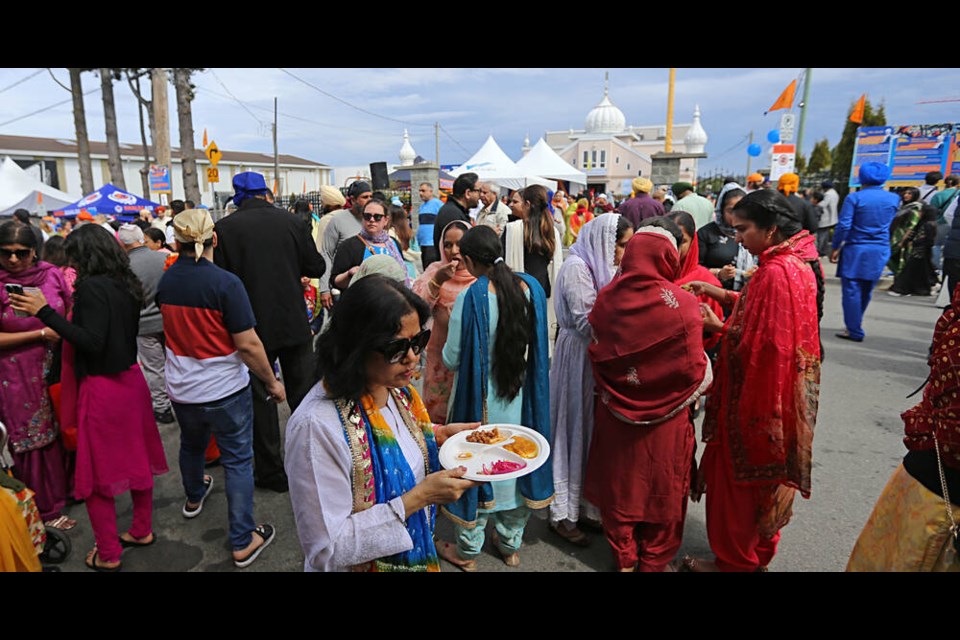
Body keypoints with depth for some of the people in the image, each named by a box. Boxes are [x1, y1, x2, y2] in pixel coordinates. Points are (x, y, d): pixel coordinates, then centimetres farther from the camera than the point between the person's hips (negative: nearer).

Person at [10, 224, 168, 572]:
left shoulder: (91, 286, -17)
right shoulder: (126, 283, 6)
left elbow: (92, 342, -23)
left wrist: (45, 312, -22)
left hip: (102, 387, -8)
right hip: (131, 379, 8)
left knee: (95, 473, 6)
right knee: (136, 458, 18)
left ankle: (108, 554, 17)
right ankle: (142, 530, 32)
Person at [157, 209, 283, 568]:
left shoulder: (165, 282, -4)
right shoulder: (225, 283, -22)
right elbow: (248, 344, -22)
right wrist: (272, 382, -10)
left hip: (181, 388, 6)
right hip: (224, 390, -6)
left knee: (191, 445, 29)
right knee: (237, 461, 6)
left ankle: (194, 498, 56)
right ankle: (243, 541, 13)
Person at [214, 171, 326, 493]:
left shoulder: (224, 228, -8)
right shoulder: (290, 221, -3)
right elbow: (316, 268, 1)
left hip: (253, 328, -2)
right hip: (295, 325, 2)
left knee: (260, 398, 11)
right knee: (303, 393, 15)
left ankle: (272, 472, 20)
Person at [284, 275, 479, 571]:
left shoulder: (398, 388, -10)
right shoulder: (317, 425, -32)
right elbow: (327, 551, -28)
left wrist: (439, 435, -9)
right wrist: (418, 497, -30)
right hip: (362, 563, -6)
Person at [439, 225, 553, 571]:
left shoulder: (471, 296, -20)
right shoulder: (531, 287, -7)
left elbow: (452, 359, -15)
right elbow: (537, 345, 4)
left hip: (481, 401, -4)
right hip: (522, 398, 4)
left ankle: (467, 551, 32)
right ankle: (511, 544, 38)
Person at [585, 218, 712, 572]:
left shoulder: (607, 298, -11)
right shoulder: (682, 303, -20)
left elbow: (596, 354, 0)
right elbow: (695, 370, -14)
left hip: (615, 412, 3)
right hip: (665, 417, -2)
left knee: (619, 481, 19)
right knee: (661, 488, 18)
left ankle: (624, 558, 36)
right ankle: (654, 561, 36)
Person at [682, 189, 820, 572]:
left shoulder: (776, 273, -25)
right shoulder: (794, 262, 5)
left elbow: (765, 344, -28)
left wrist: (720, 328, -18)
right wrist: (725, 295, 7)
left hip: (755, 394, -10)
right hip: (775, 395, 10)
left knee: (738, 478, 8)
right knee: (763, 475, 23)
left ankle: (734, 562, 28)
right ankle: (758, 554, 42)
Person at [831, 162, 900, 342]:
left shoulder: (854, 198, -10)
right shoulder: (894, 198, 5)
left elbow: (843, 225, -13)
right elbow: (888, 222, 19)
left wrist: (836, 247, -5)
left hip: (856, 250, -5)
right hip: (880, 251, 5)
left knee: (852, 290, 0)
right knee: (866, 290, 15)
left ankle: (855, 331, 0)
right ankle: (856, 322, 30)